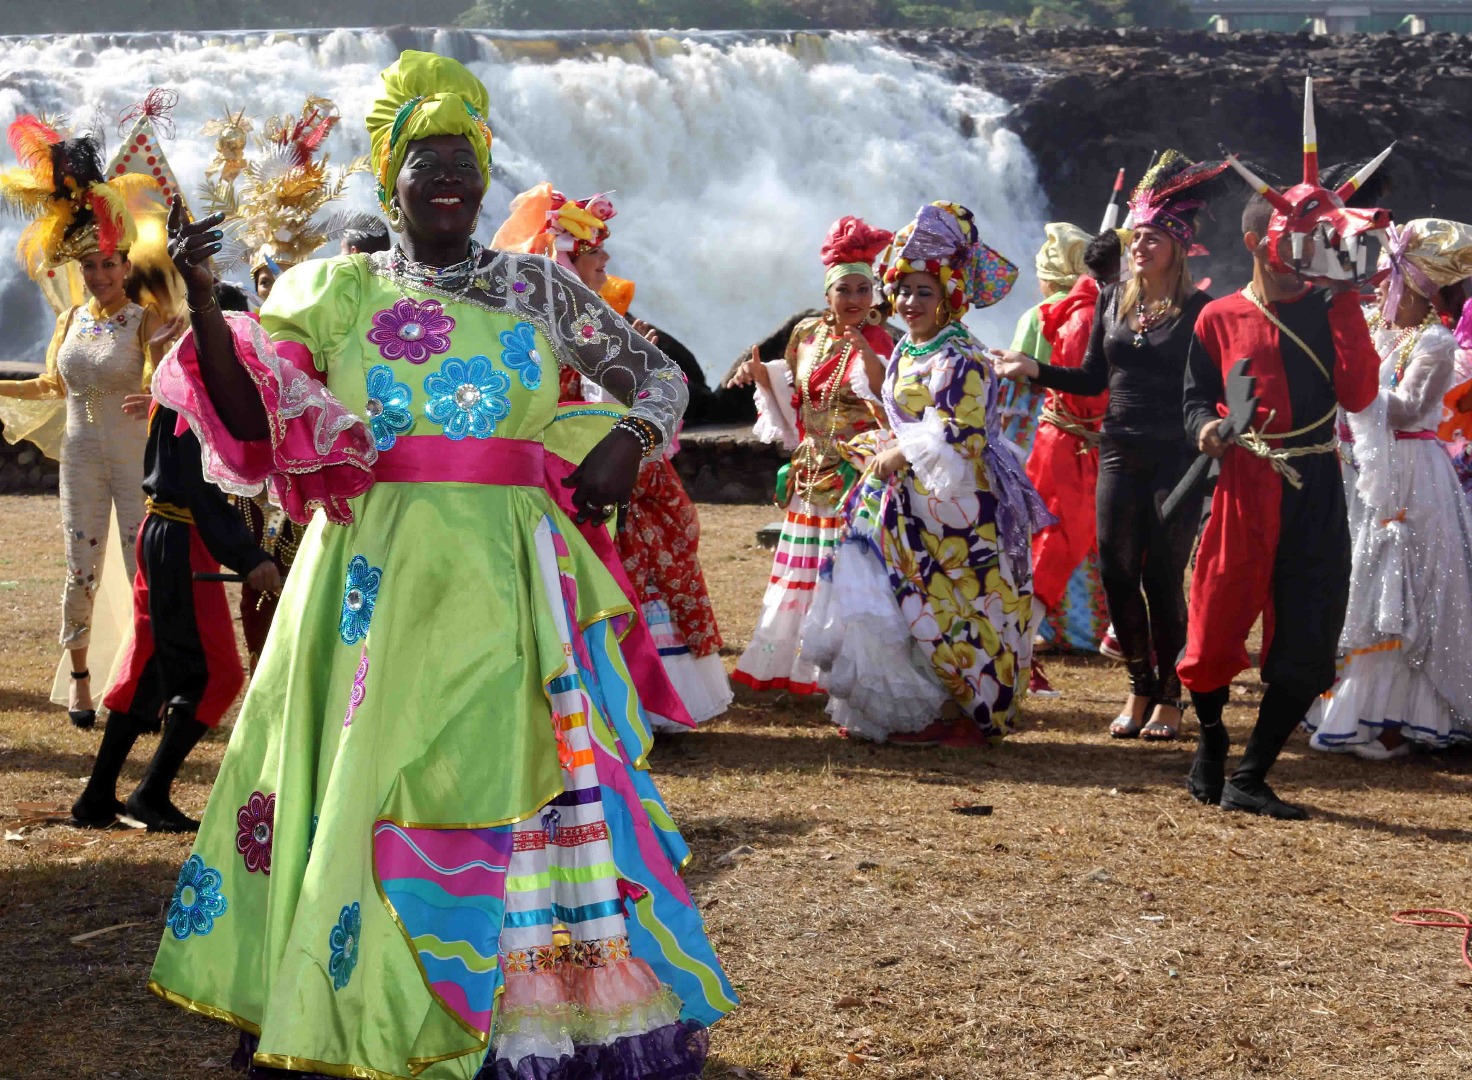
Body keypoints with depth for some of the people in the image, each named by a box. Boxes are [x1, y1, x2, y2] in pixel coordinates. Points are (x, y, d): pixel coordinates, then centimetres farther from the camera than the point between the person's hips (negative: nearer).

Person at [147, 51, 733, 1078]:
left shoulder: (538, 287, 10)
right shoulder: (338, 291, 9)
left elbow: (657, 371, 18)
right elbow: (251, 420, 1)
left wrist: (628, 445, -2)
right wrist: (202, 306, -12)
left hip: (507, 580, 0)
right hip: (378, 574, 0)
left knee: (527, 776, -1)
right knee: (362, 779, 1)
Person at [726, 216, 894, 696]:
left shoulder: (880, 342, -6)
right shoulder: (807, 335, 9)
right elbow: (790, 397, 19)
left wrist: (868, 358, -31)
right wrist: (762, 375, 2)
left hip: (859, 473, -5)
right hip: (813, 471, 5)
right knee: (805, 564, 10)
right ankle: (794, 662, 19)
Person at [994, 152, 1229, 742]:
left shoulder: (1199, 310, -6)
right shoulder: (1113, 300, 9)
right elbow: (1093, 379, 13)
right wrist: (1034, 369, 3)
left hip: (1177, 460, -5)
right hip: (1120, 455, 5)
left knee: (1164, 580, 0)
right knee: (1117, 575, 4)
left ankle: (1170, 695, 14)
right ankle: (1140, 688, 19)